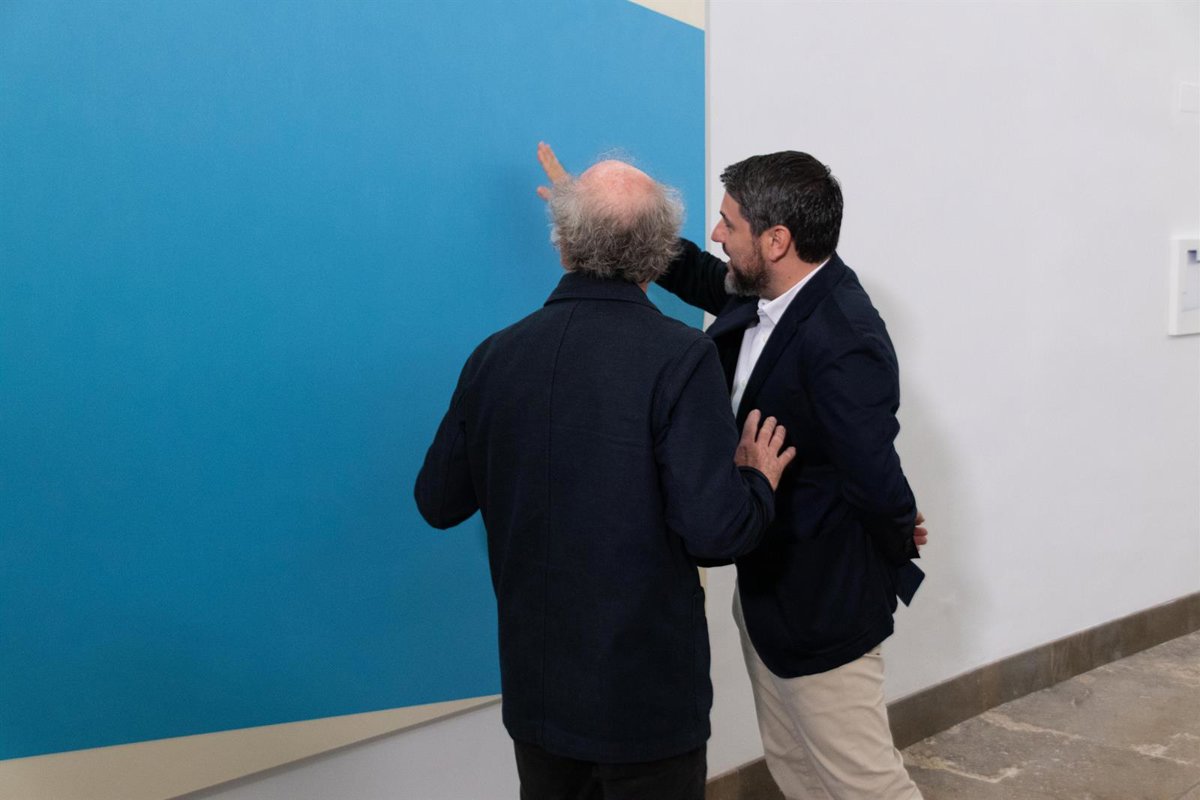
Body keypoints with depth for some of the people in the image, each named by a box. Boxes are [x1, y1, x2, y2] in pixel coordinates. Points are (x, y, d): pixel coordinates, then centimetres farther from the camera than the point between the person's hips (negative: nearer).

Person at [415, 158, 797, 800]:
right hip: (648, 697, -4)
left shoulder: (494, 356, -5)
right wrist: (759, 481, -3)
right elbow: (716, 531, -24)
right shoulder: (680, 357, -19)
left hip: (534, 689, 4)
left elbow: (437, 502, 5)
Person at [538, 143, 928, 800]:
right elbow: (698, 274, 16)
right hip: (765, 580, 9)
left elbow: (876, 480, -27)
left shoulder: (844, 345, -30)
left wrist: (899, 541, -5)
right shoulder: (765, 292, -2)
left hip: (819, 601, -9)